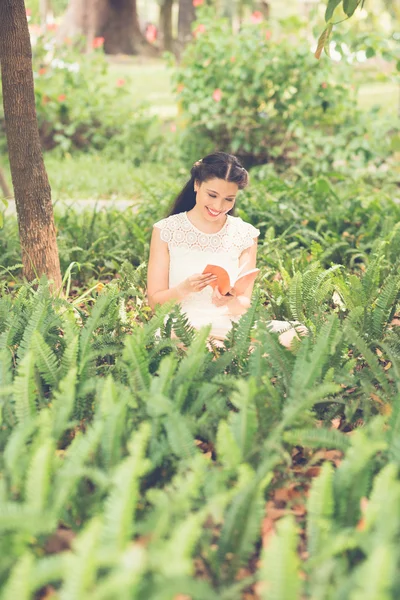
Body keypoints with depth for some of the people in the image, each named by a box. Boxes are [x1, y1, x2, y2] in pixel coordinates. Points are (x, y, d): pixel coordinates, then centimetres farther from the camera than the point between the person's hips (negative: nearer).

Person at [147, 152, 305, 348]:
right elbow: (155, 301, -1)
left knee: (292, 337, -25)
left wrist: (230, 302, -20)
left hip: (228, 330, 3)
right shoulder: (166, 230, 0)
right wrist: (184, 289, -22)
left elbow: (244, 304, 5)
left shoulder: (245, 235, 7)